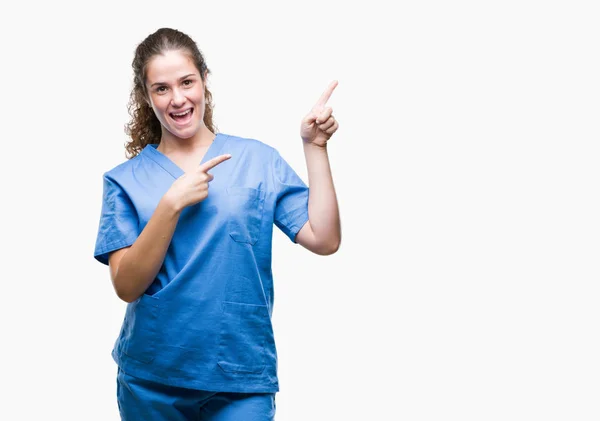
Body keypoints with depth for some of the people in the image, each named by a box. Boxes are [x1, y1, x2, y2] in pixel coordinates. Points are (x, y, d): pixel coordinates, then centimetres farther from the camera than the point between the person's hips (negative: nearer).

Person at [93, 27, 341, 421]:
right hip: (151, 380, 1)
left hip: (242, 377, -1)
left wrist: (315, 147, -12)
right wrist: (172, 203, -20)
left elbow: (324, 240, -8)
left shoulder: (259, 159, -1)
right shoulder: (126, 180, 1)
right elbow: (127, 286, -10)